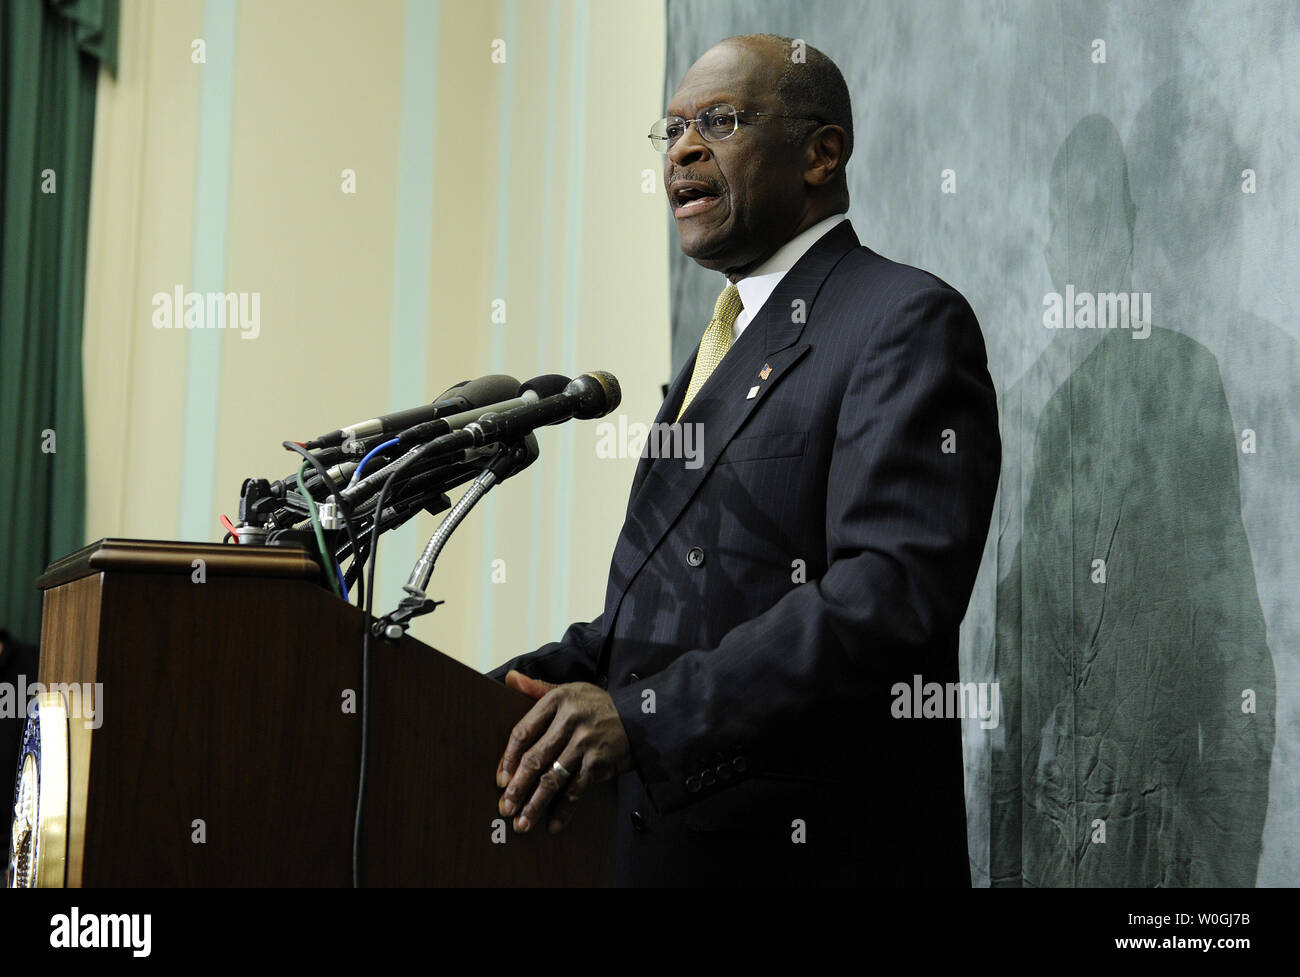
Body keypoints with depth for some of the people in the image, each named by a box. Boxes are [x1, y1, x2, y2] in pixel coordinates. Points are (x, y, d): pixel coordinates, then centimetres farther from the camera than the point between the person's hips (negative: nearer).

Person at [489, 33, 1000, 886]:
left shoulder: (908, 322, -11)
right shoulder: (731, 338, 18)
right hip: (665, 839, 8)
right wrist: (514, 690, 3)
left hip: (814, 848, -8)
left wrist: (643, 716, -29)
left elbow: (893, 590, -24)